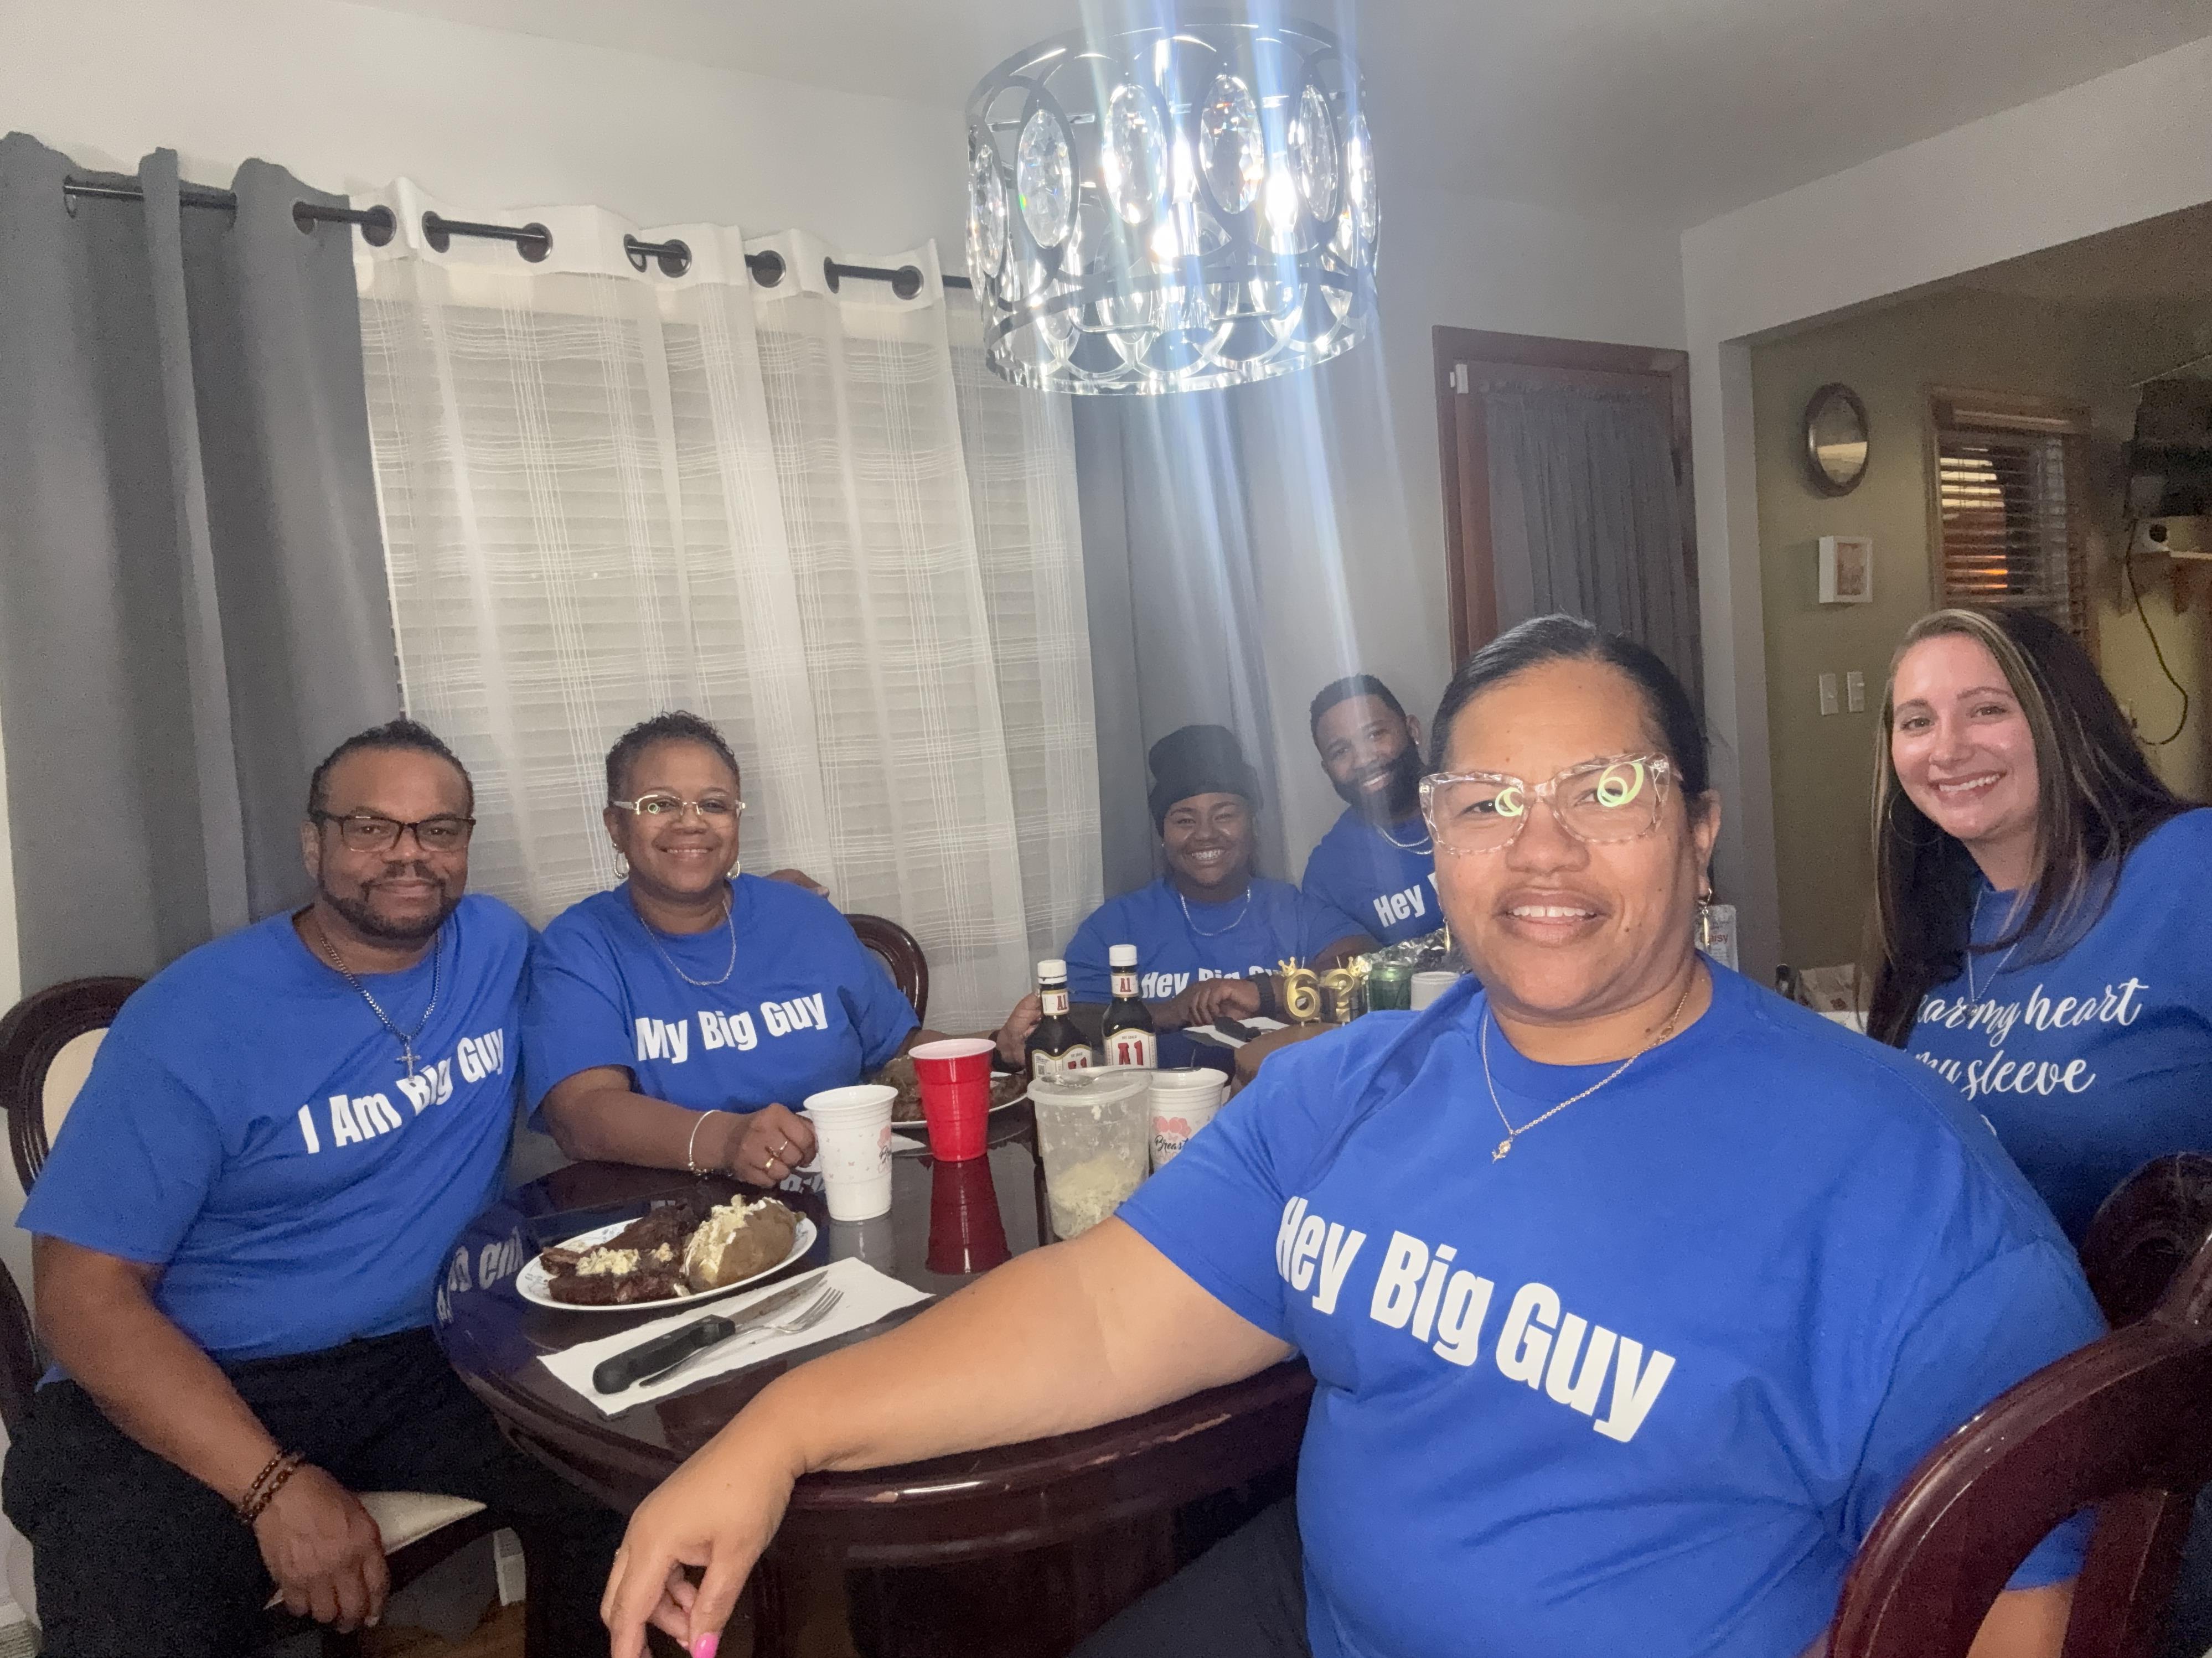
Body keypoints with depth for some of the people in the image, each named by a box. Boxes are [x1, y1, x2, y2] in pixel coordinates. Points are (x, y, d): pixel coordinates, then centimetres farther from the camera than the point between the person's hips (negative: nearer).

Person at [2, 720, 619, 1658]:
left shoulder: (499, 947, 2)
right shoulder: (196, 1019, -11)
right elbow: (87, 1294, -13)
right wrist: (278, 1485, -23)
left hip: (423, 1361, 4)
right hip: (191, 1388, -3)